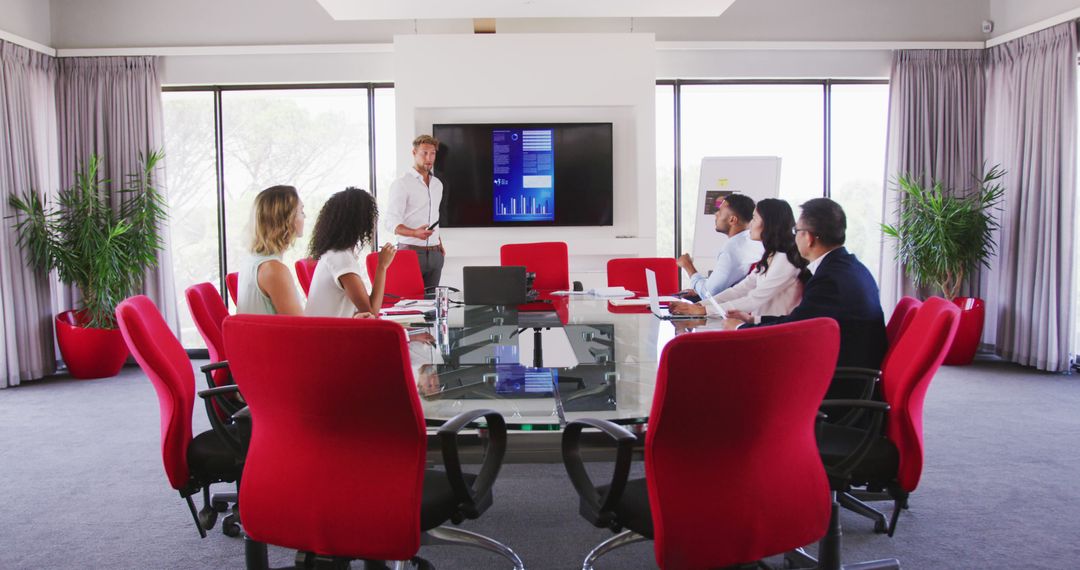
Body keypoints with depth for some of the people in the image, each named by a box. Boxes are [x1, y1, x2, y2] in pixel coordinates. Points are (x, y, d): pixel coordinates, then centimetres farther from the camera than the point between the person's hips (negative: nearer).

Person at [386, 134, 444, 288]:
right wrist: (415, 233, -30)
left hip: (435, 253, 6)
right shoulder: (401, 183, -6)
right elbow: (392, 223, -13)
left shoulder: (437, 184, 16)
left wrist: (439, 243, 16)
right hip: (411, 251, -6)